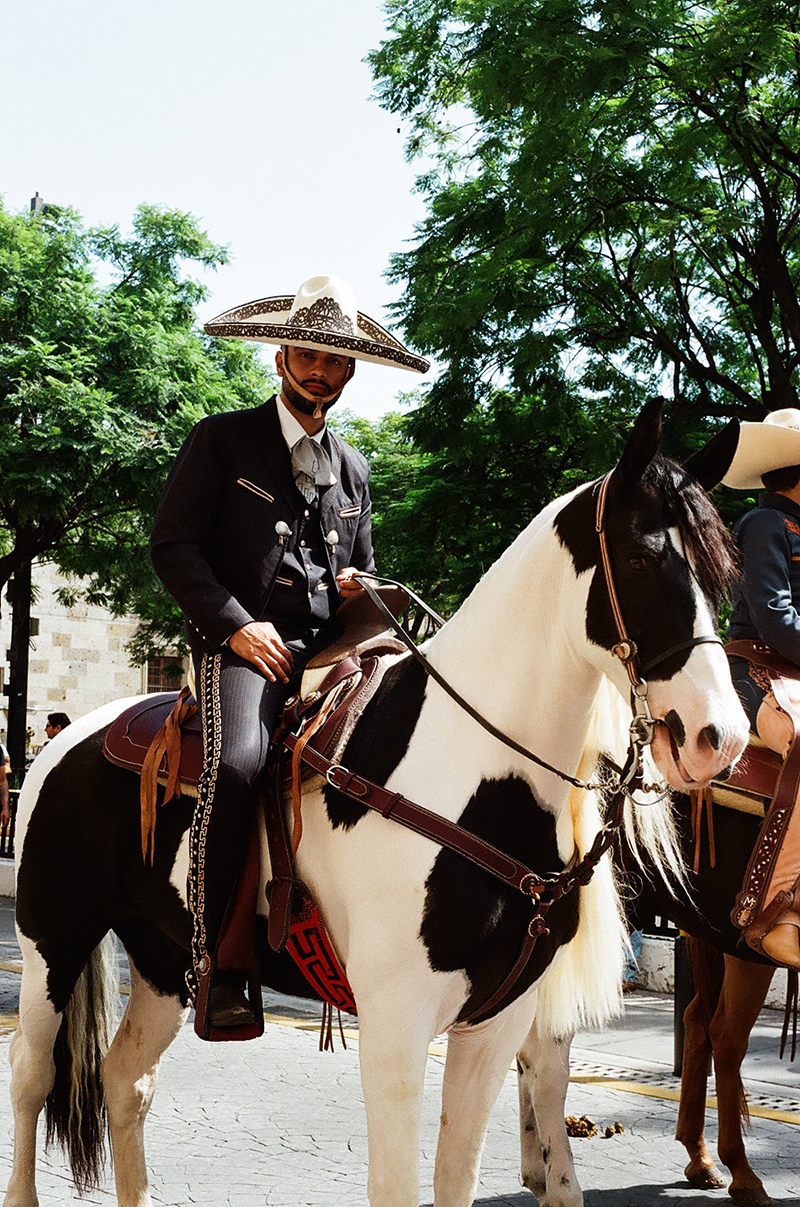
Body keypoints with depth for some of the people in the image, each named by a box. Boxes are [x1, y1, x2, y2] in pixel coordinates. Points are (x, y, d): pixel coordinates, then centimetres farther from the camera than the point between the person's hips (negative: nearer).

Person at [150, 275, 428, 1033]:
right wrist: (236, 624, -11)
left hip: (328, 649, 5)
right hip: (242, 642, -5)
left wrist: (360, 593, 7)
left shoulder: (353, 470, 24)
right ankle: (213, 961, -27)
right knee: (236, 762, -33)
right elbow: (172, 544, 0)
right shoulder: (223, 440, 8)